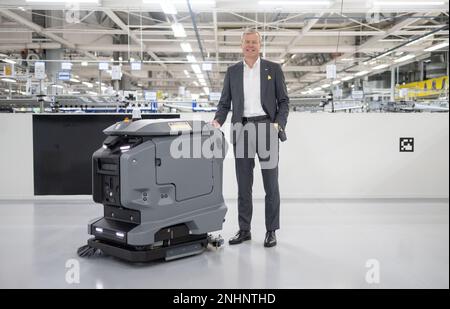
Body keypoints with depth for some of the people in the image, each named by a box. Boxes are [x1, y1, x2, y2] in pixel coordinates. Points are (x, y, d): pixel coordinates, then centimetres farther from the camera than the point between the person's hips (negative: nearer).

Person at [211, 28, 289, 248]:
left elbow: (283, 101, 5)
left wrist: (279, 124, -10)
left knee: (270, 183, 1)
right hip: (242, 129, 2)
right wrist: (218, 121, -8)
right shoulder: (232, 71, 11)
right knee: (243, 184, 6)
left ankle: (271, 231, 10)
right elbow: (225, 103, 10)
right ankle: (244, 230, 15)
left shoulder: (273, 69, 6)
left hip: (266, 127, -2)